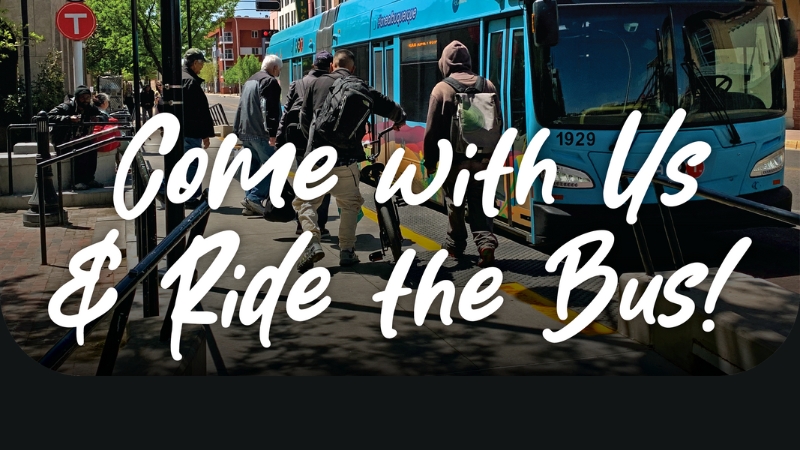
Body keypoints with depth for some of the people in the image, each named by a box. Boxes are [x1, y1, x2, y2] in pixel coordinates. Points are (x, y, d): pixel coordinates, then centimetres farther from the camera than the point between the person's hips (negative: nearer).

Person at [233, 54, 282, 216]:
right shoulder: (270, 82, -9)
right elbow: (271, 110, -18)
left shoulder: (249, 81, 22)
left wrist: (238, 130, 25)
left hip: (245, 132, 9)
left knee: (253, 166, 13)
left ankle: (250, 205, 11)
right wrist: (272, 133, -21)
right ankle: (254, 198, -15)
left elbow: (241, 107, 24)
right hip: (260, 134, -9)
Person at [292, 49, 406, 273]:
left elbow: (304, 119, 13)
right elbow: (390, 108, 12)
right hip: (346, 158, 0)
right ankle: (346, 252, 13)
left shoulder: (316, 84, 9)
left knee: (305, 201, 12)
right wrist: (399, 120, 34)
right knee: (350, 204, 18)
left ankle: (312, 244, -8)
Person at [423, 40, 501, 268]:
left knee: (454, 205, 13)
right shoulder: (487, 86, 1)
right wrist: (491, 153, 20)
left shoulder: (441, 89, -11)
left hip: (454, 159, -3)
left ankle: (455, 245, 25)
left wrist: (430, 161, 2)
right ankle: (486, 243, -6)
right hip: (482, 158, 3)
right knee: (479, 204, 10)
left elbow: (432, 130, -8)